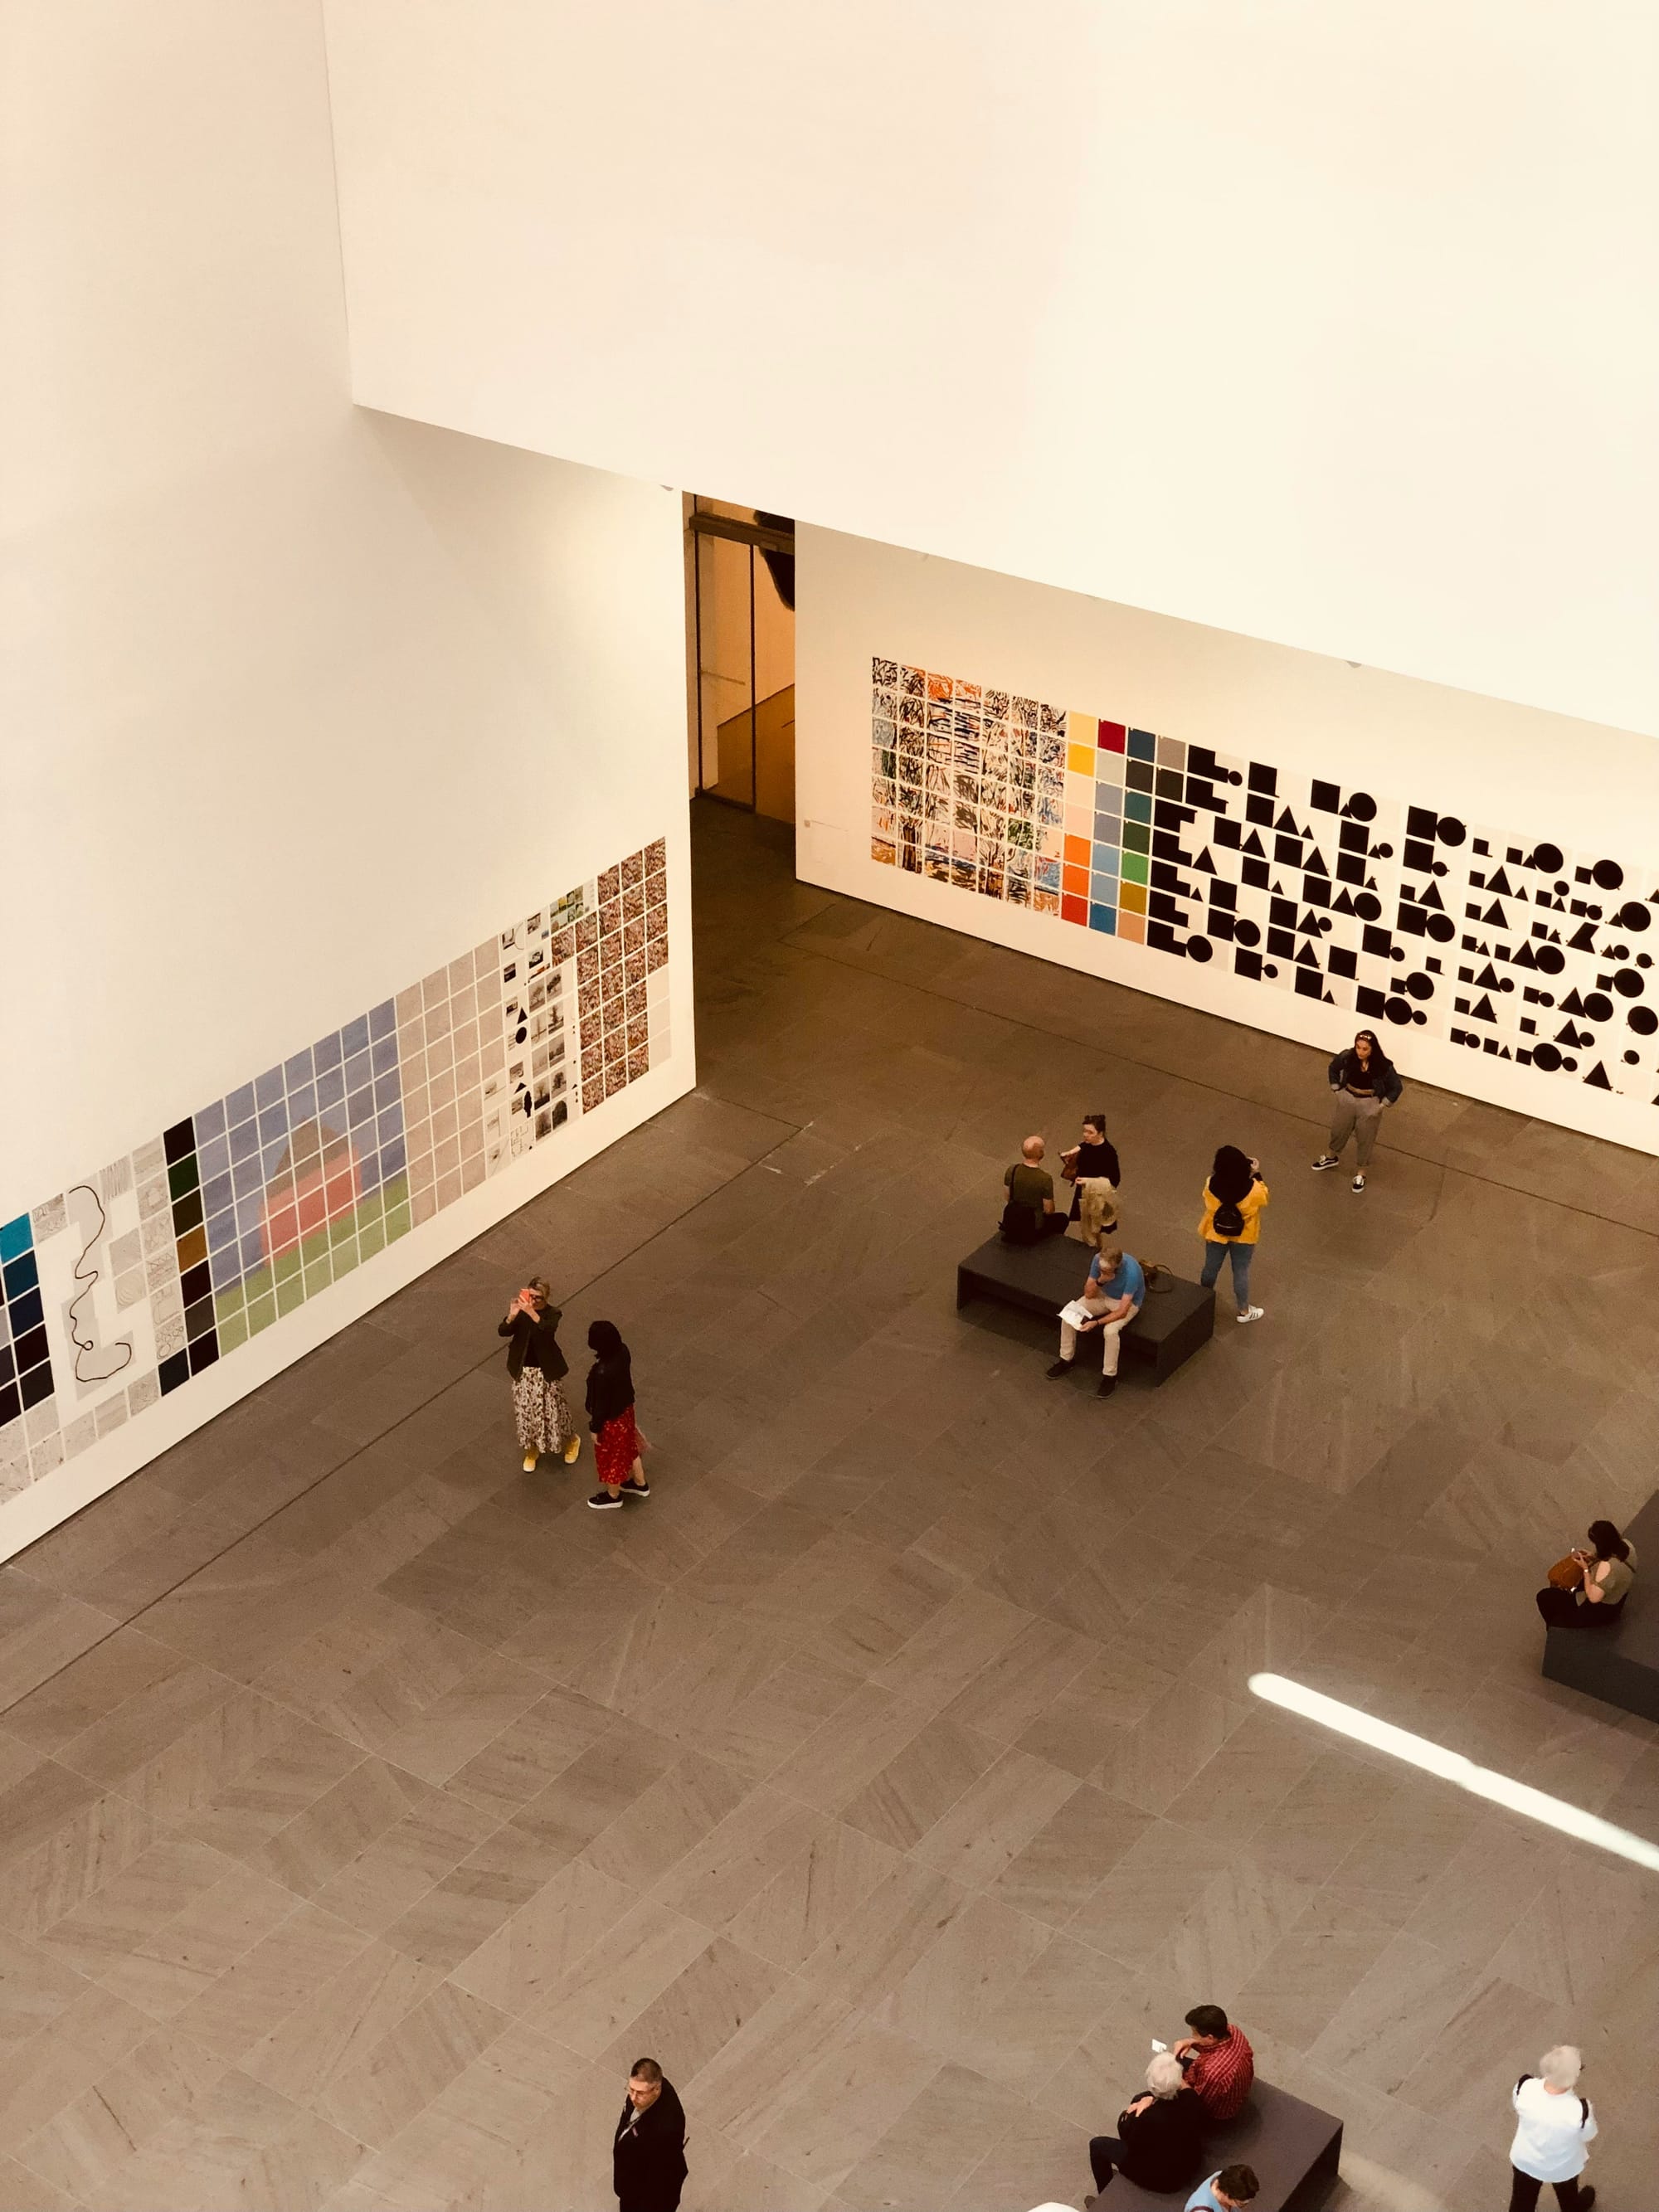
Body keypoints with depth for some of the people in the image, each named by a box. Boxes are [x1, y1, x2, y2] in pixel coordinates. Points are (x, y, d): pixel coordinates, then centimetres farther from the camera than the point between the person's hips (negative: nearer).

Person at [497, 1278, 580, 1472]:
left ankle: (571, 1441, 39)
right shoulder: (521, 1309, -10)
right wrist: (511, 1317, -40)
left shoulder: (552, 1313, -18)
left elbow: (549, 1329, -40)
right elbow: (502, 1332, -19)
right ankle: (531, 1450, 36)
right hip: (523, 1371, 3)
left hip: (545, 1371, -3)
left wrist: (532, 1313, -55)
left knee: (552, 1409, 11)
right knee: (525, 1411, 13)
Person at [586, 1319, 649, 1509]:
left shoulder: (602, 1373, -40)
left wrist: (595, 1428, -11)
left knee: (610, 1455, 20)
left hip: (610, 1419, -7)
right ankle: (640, 1484, 53)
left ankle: (613, 1495, 45)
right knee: (628, 1446, 31)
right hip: (625, 1408, 7)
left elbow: (601, 1404, -26)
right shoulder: (622, 1351, -18)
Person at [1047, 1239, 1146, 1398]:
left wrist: (1096, 1322, -38)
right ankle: (1066, 1360, 6)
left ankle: (1110, 1376, -14)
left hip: (1128, 1303, -5)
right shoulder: (1098, 1259, -23)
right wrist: (1100, 1281, -32)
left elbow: (1122, 1312, -33)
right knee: (1068, 1315, -13)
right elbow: (1088, 1294, -13)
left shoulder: (1131, 1272, -37)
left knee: (1110, 1331, -33)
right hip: (1103, 1295, 5)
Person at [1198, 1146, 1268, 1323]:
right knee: (1241, 1272, 19)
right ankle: (1244, 1311, 37)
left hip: (1216, 1234, 2)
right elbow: (1264, 1197, -10)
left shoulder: (1211, 1185, -29)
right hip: (1243, 1237, -2)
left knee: (1211, 1268, 24)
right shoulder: (1252, 1189, -33)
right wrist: (1257, 1174, -7)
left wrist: (1218, 1171, -6)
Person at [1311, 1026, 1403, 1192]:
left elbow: (1397, 1087, -12)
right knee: (1339, 1131, 25)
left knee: (1364, 1140, 15)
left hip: (1369, 1105, -3)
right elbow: (1333, 1069, 1)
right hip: (1347, 1099, 3)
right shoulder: (1347, 1057, -20)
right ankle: (1332, 1158, 54)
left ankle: (1360, 1174, 36)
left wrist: (1382, 1106, -11)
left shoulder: (1383, 1066, -25)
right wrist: (1337, 1091, 0)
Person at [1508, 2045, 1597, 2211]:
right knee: (1567, 2197, 34)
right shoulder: (1579, 2110, -41)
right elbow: (1589, 2138, -17)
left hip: (1525, 2160, 2)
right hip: (1563, 2167, -2)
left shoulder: (1526, 2087, -33)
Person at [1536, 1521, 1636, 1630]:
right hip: (1616, 1597, 9)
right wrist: (1595, 1557, -3)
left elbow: (1593, 1597, -33)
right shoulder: (1626, 1544, -17)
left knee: (1544, 1597, 6)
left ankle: (1554, 1629, 36)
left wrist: (1585, 1569, -23)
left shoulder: (1607, 1566, -42)